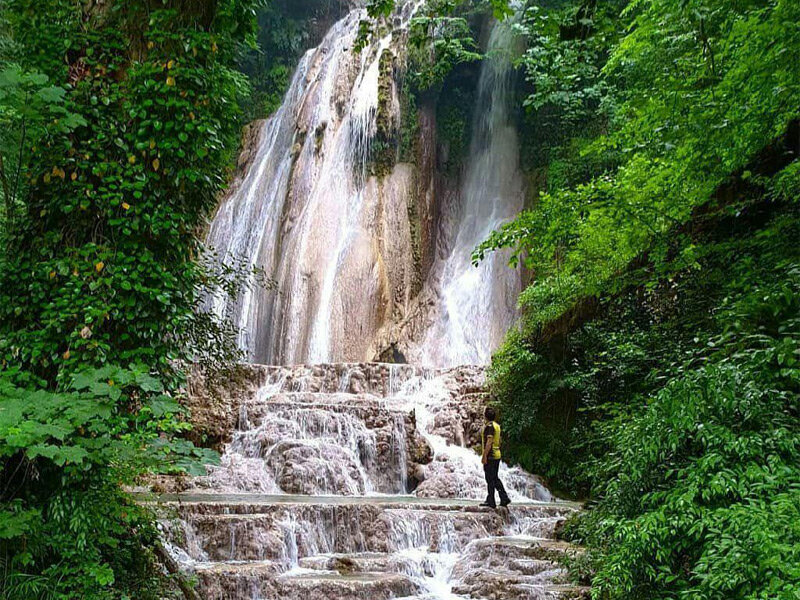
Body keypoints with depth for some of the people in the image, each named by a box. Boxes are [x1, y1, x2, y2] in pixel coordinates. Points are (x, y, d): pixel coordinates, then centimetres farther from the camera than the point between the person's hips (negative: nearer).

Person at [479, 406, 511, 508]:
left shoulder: (489, 426, -16)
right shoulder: (496, 425, 14)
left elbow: (489, 442, -22)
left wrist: (484, 456, -21)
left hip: (490, 455, -9)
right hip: (497, 454, 9)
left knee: (490, 479, -3)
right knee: (495, 478, 16)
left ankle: (491, 502, 2)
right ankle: (504, 498, 14)